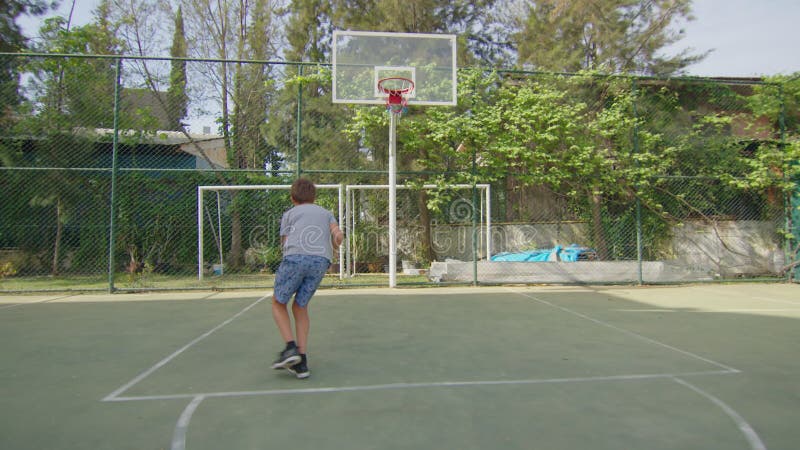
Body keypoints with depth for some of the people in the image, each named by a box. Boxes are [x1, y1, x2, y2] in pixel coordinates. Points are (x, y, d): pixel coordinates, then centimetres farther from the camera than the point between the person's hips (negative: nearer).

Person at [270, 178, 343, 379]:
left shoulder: (289, 214, 24)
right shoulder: (326, 213, 29)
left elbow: (285, 243, 12)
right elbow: (338, 235, 11)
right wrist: (333, 249, 30)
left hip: (295, 258, -3)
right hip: (321, 261, 3)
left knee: (279, 303, 15)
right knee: (300, 307, 15)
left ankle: (291, 347, -3)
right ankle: (301, 363, 12)